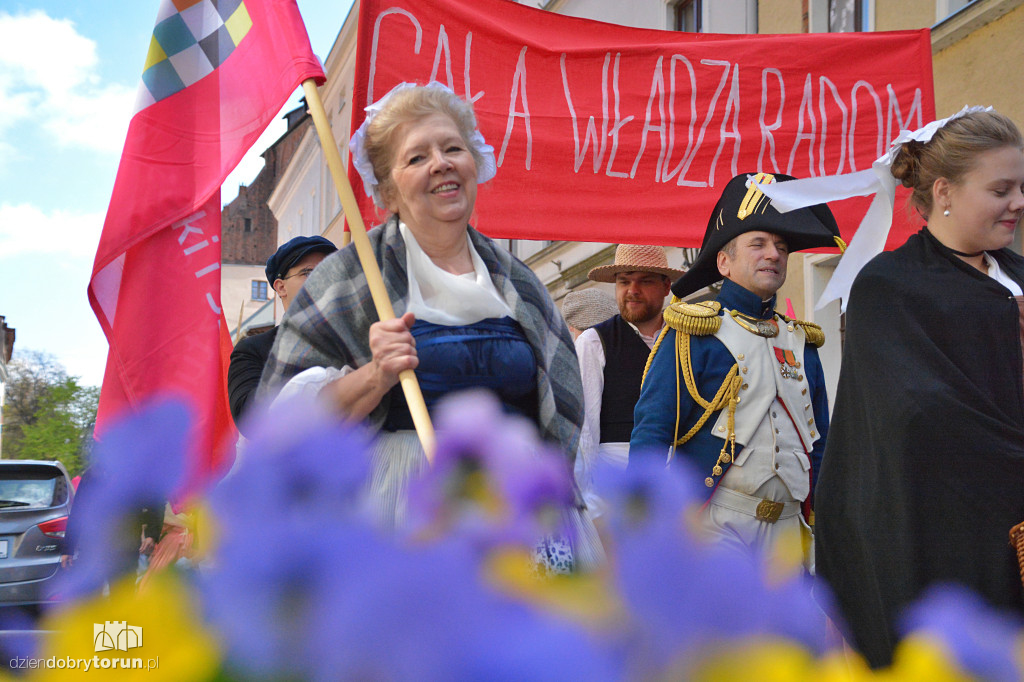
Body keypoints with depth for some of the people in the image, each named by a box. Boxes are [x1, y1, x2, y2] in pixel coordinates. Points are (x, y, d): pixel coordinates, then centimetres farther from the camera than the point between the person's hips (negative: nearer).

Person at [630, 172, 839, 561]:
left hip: (787, 529, 6)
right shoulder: (694, 333, -1)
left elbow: (820, 445, 23)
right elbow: (650, 434, -6)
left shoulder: (802, 343, 18)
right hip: (715, 526, -6)